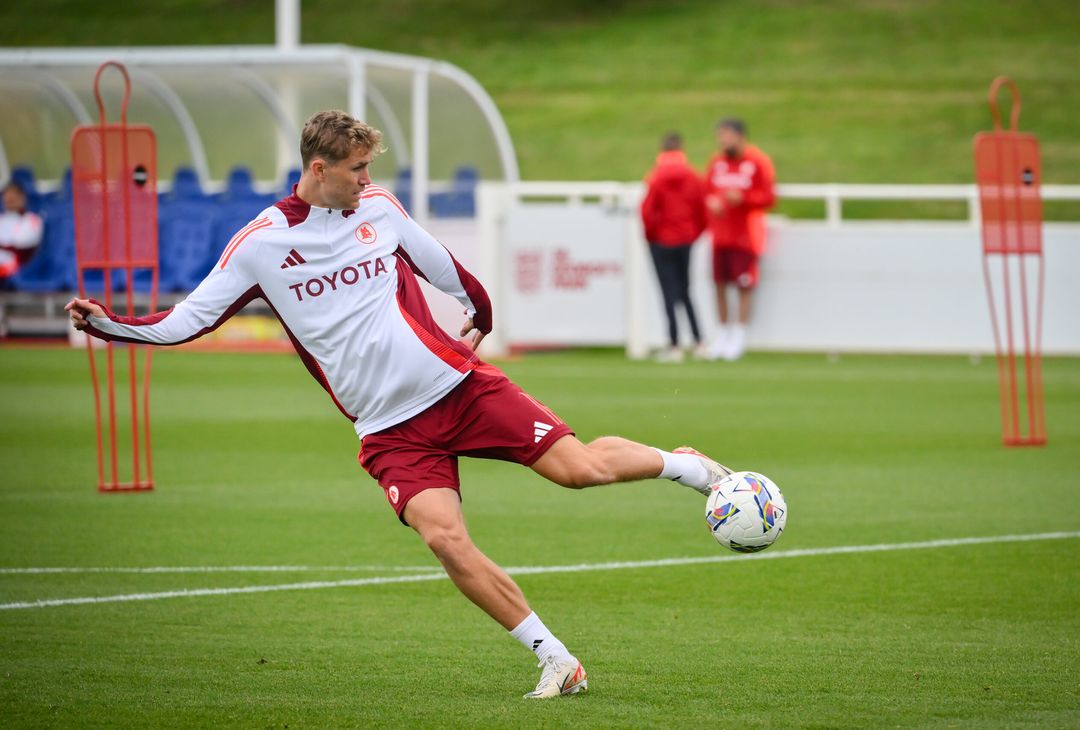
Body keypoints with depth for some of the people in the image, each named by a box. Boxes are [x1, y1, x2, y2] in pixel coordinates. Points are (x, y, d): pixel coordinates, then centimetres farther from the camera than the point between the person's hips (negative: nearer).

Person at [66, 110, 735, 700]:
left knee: (579, 466, -11)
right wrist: (109, 324, -11)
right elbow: (186, 319, 1)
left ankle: (683, 465, 18)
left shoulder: (378, 208, 4)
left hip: (457, 384, 1)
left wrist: (480, 323, 30)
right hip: (390, 429, -1)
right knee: (445, 538, -20)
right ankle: (556, 661, -10)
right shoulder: (260, 243, -2)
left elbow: (447, 270, 20)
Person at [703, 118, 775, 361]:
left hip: (746, 235, -5)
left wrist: (742, 198, -21)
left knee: (744, 286, -4)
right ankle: (723, 333, 16)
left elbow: (768, 197, -8)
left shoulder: (758, 162, -6)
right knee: (720, 284, 5)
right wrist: (711, 202, -7)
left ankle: (739, 336, 3)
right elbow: (706, 191, 15)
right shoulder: (717, 162, 10)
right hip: (720, 235, 5)